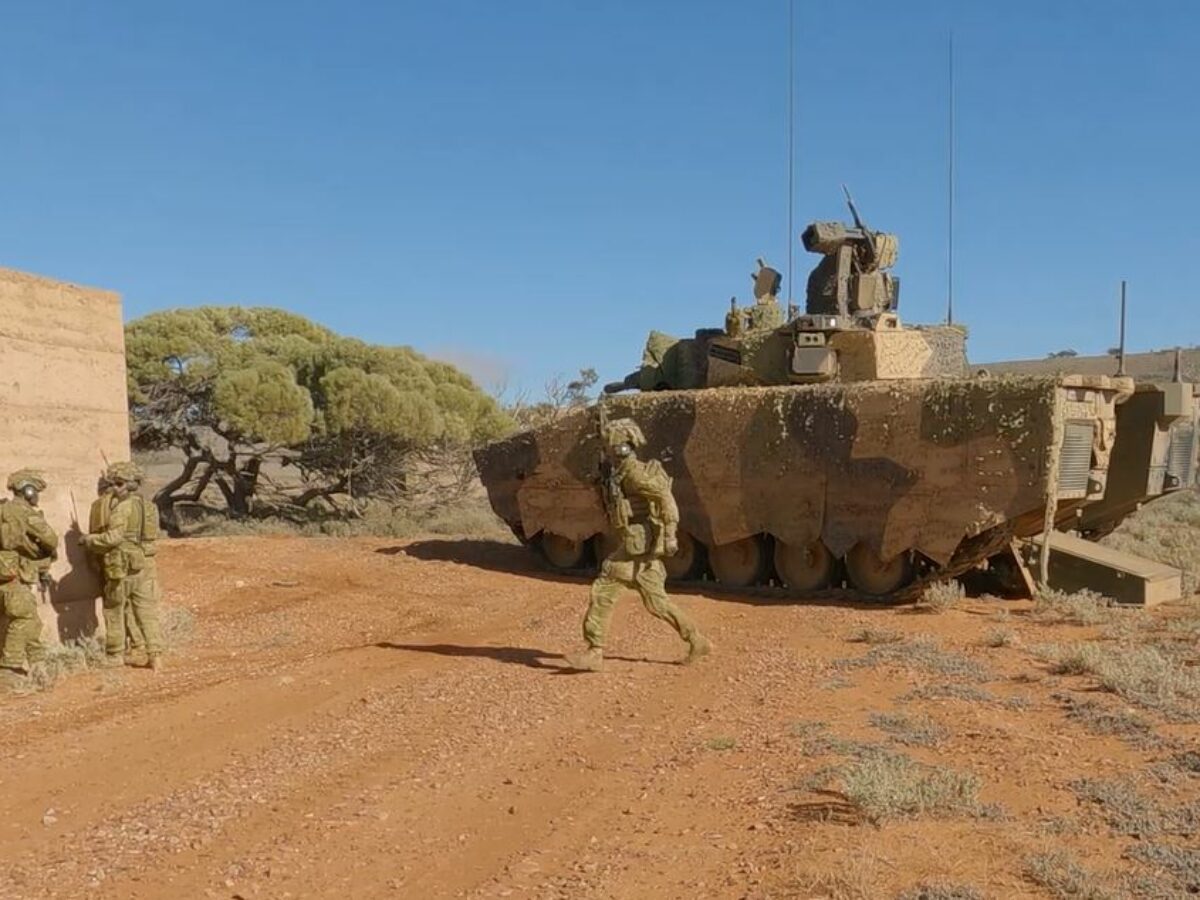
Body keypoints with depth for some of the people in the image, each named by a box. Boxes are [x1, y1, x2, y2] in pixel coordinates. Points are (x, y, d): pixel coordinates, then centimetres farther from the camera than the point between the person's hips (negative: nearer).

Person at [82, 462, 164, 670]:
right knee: (147, 612, 6)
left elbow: (114, 537, -20)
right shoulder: (148, 506, 9)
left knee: (115, 611, 10)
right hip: (145, 567, 6)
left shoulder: (123, 506, -13)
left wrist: (89, 540, -6)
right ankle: (155, 655, 0)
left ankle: (115, 656, 18)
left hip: (121, 568, -6)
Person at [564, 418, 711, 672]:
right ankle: (698, 642, 17)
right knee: (655, 601, 13)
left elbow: (665, 497, -23)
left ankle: (594, 652, -6)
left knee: (603, 589, -8)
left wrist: (670, 534, -28)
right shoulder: (624, 472, 17)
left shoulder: (633, 471, -14)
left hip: (639, 545, -10)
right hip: (638, 546, 10)